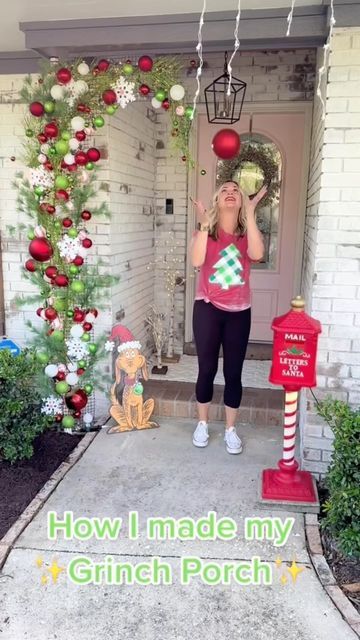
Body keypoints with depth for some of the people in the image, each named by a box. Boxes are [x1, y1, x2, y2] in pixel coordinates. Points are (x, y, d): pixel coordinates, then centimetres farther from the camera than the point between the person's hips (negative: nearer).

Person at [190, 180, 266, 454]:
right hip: (208, 308, -1)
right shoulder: (206, 229, 1)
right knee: (207, 369, 6)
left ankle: (230, 429, 23)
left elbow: (257, 254, -19)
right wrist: (203, 223, -19)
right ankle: (202, 424, 26)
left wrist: (250, 214, -17)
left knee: (233, 372, 6)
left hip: (239, 311, 1)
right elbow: (197, 261, -18)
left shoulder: (247, 231, 4)